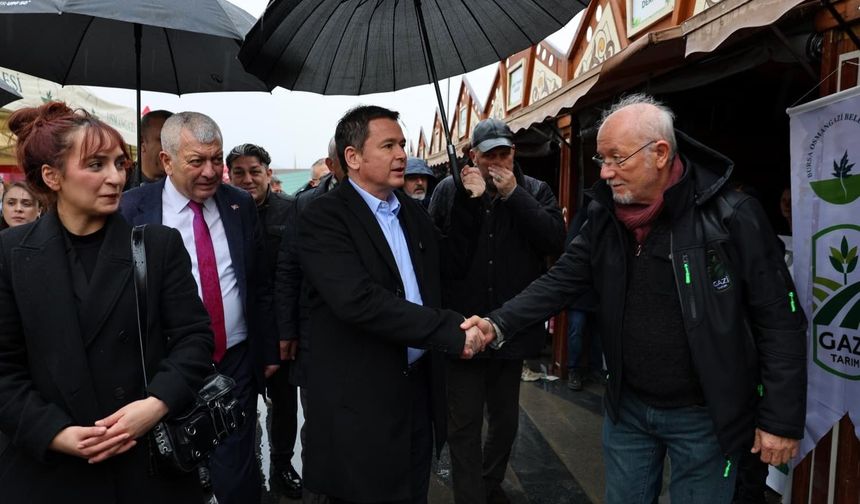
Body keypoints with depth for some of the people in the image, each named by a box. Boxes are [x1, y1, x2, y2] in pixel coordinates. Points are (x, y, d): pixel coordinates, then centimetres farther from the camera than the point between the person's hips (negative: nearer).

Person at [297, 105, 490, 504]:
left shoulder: (414, 213, 10)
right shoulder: (323, 217, -14)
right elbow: (358, 300, -27)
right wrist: (450, 331, -25)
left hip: (420, 385, 7)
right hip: (361, 399, -6)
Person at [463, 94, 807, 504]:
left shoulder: (733, 217, -17)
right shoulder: (604, 217, -2)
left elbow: (780, 321, -13)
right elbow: (561, 281, -3)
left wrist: (782, 420, -12)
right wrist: (499, 325, -18)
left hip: (705, 416, -4)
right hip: (627, 407, 5)